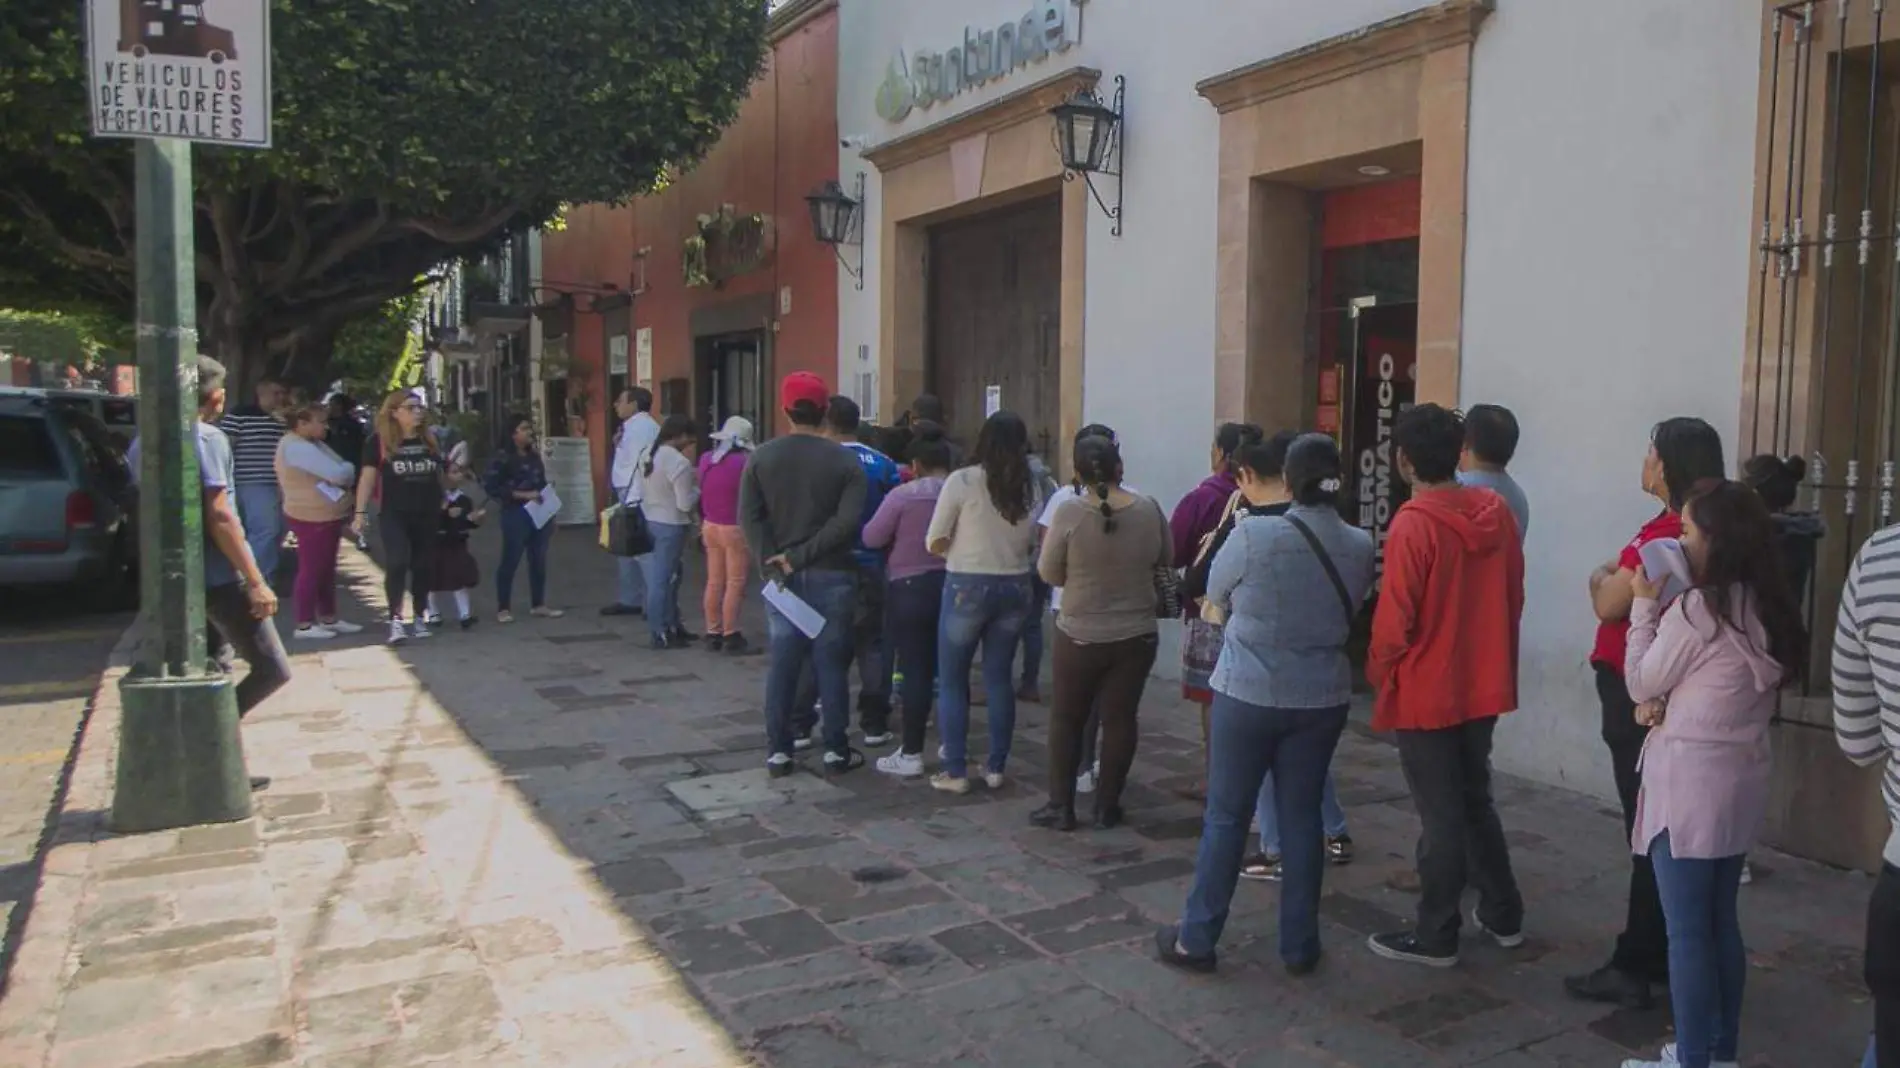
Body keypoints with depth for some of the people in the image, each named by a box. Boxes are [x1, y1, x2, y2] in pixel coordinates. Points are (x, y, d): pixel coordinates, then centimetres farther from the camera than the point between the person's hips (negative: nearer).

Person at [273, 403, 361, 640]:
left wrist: (343, 473, -10)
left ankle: (329, 617, 25)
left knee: (326, 570, 16)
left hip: (328, 516, 10)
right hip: (312, 518, -10)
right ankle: (304, 625, 2)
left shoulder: (313, 444, 15)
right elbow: (338, 474, -25)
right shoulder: (295, 446, -19)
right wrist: (347, 469, -4)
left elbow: (344, 472, 12)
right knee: (311, 570, -4)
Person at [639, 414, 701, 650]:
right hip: (670, 527, -8)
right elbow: (685, 504, -18)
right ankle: (662, 634, 8)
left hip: (647, 522, 8)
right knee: (665, 579, 0)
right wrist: (696, 486, 0)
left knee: (657, 577, 16)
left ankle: (672, 626, 27)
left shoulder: (646, 456, 5)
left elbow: (640, 491, 13)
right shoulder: (680, 463, -18)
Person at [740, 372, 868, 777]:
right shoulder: (846, 462, -5)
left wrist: (774, 564, -9)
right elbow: (847, 522, -15)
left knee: (782, 665, 7)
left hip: (781, 576, 2)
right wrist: (800, 556, -13)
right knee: (832, 664, 6)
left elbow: (749, 518, -6)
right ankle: (836, 750, 12)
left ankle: (778, 751, 11)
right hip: (832, 575, -1)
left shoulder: (761, 458, 1)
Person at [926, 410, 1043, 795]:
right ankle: (995, 767, 19)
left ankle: (955, 771, 9)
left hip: (967, 588, -4)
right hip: (1015, 589, 4)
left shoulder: (962, 481, -10)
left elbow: (934, 544, -6)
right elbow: (1035, 546, 4)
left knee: (953, 681, 8)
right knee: (999, 679, 14)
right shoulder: (1030, 488, 0)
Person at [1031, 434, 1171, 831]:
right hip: (1137, 634, 2)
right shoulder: (1149, 510, -7)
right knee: (1120, 719, 11)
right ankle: (1107, 807, 18)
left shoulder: (1070, 512, -16)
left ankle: (1061, 806, 17)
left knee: (1066, 719, 12)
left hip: (1081, 635, -2)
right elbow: (1166, 560, 7)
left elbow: (1049, 573, -8)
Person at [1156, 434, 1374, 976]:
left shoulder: (1252, 535, -17)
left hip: (1248, 693, -3)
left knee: (1226, 816, 7)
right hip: (1322, 698, 3)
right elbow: (1352, 611, 9)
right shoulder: (1360, 545, -5)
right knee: (1302, 816, 13)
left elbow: (1216, 599, -1)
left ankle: (1197, 939, 18)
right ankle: (1300, 946, 22)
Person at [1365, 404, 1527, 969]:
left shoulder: (1412, 525, -20)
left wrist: (1378, 674, 0)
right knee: (1476, 801, 22)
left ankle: (1435, 936, 15)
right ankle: (1504, 915, 32)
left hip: (1425, 692, -7)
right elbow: (1513, 596, 8)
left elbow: (1394, 619, -18)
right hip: (1484, 686, 7)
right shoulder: (1498, 512, 0)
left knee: (1440, 817, 3)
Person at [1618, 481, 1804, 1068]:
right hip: (1741, 777, 9)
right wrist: (1666, 703, 0)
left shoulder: (1695, 609, -17)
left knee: (1687, 930, 0)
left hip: (1691, 781, -9)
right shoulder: (1766, 608, 9)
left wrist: (1644, 604, -1)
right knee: (1720, 922, 17)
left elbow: (1640, 685, -5)